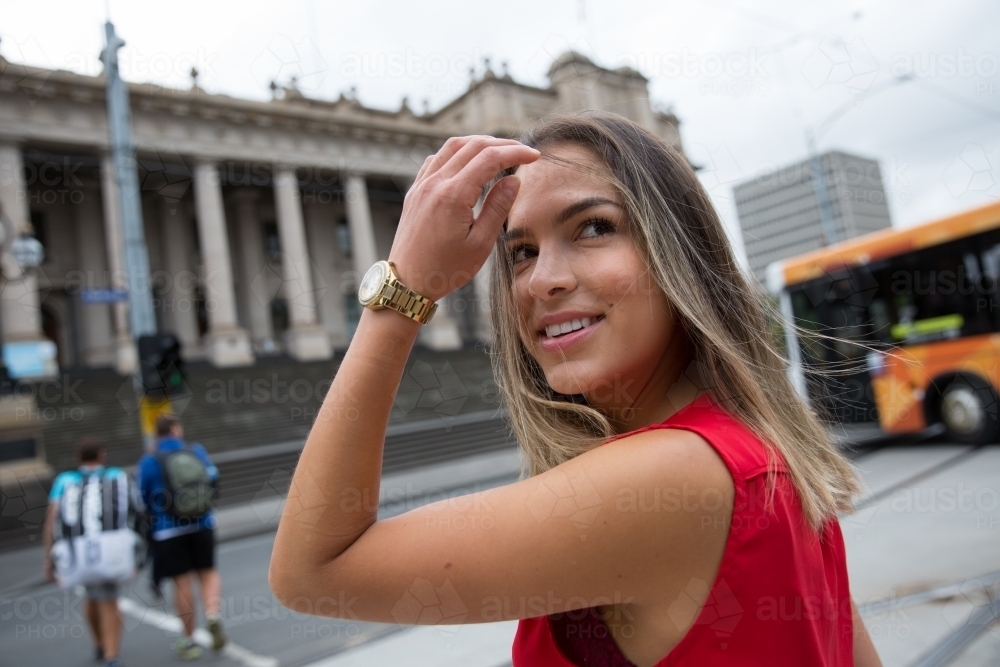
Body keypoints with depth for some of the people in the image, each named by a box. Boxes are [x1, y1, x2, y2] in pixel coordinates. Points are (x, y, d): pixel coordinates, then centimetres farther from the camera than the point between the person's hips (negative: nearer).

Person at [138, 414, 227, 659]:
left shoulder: (148, 462, -5)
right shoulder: (197, 451, 0)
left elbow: (142, 499, -1)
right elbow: (213, 478, 3)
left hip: (168, 531, -1)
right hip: (202, 525, 1)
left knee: (182, 582, 5)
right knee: (207, 572, 16)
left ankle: (189, 640, 14)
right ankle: (213, 613, -9)